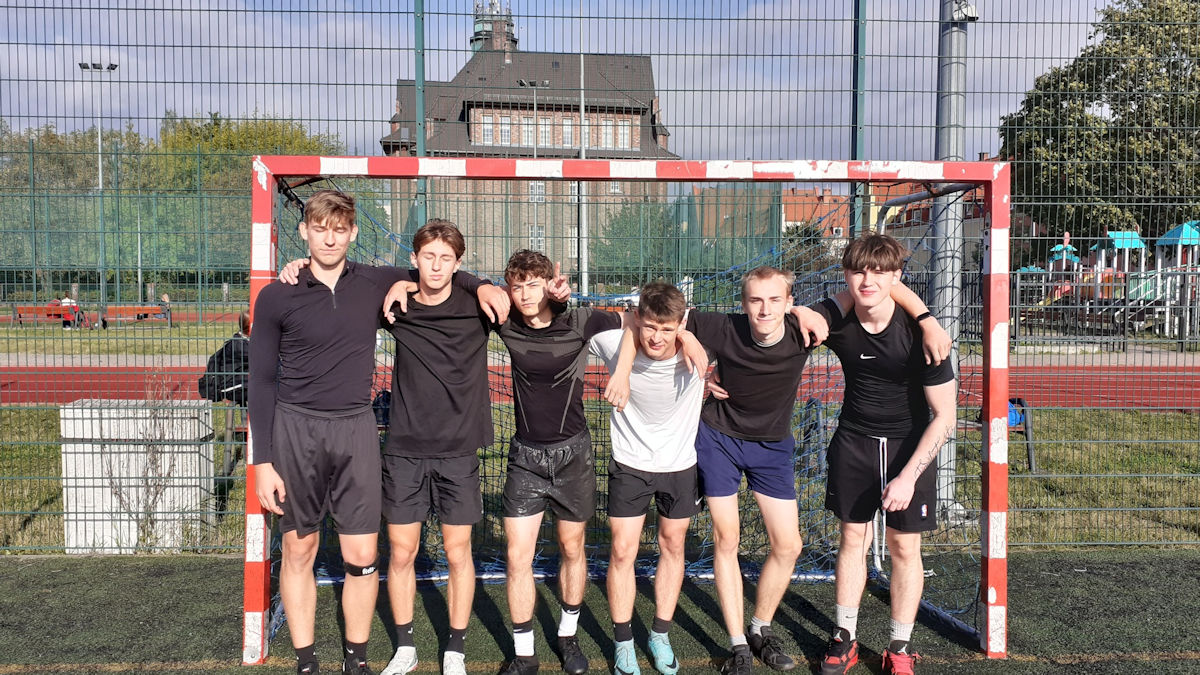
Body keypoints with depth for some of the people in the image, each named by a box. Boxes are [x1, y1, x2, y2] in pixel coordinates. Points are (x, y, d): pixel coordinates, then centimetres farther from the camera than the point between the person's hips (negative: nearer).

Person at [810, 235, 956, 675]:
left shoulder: (919, 333, -23)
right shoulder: (833, 319, -17)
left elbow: (944, 416, -17)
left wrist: (908, 476, -21)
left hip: (910, 444, -2)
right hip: (854, 441, 2)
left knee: (904, 546, 4)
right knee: (853, 538, 10)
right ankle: (845, 638, 24)